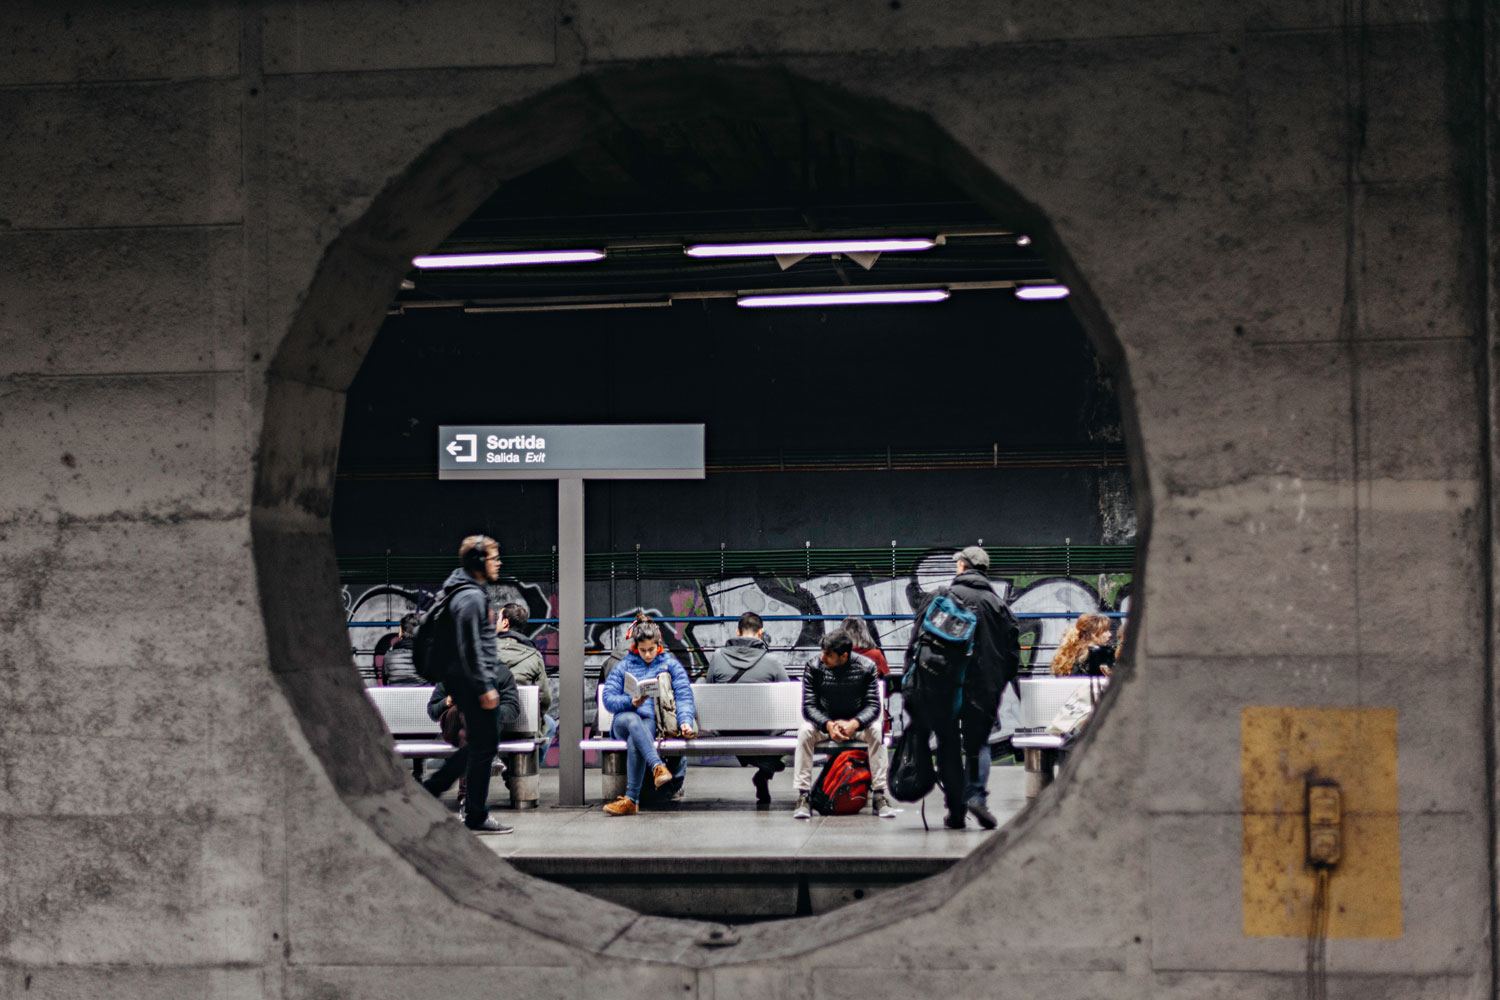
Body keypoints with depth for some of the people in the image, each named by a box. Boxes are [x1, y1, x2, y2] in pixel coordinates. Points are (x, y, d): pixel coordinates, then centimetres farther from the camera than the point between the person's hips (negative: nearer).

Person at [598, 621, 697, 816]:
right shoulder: (625, 666, 20)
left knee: (634, 741, -37)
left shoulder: (670, 664, 17)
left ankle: (631, 800, -42)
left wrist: (685, 721, -15)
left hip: (654, 722, -1)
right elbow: (608, 698, 9)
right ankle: (658, 767, -55)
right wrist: (630, 702, -12)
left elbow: (684, 696, 4)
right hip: (623, 722, 1)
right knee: (633, 720, -38)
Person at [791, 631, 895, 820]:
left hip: (857, 721, 0)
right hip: (824, 721, 0)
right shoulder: (814, 666, -16)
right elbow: (809, 706, -17)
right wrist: (829, 725, -36)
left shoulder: (866, 666, -16)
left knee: (876, 730, -31)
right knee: (805, 731, -30)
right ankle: (804, 796, -27)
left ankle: (879, 795, -26)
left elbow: (873, 705, -17)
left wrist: (854, 724, -37)